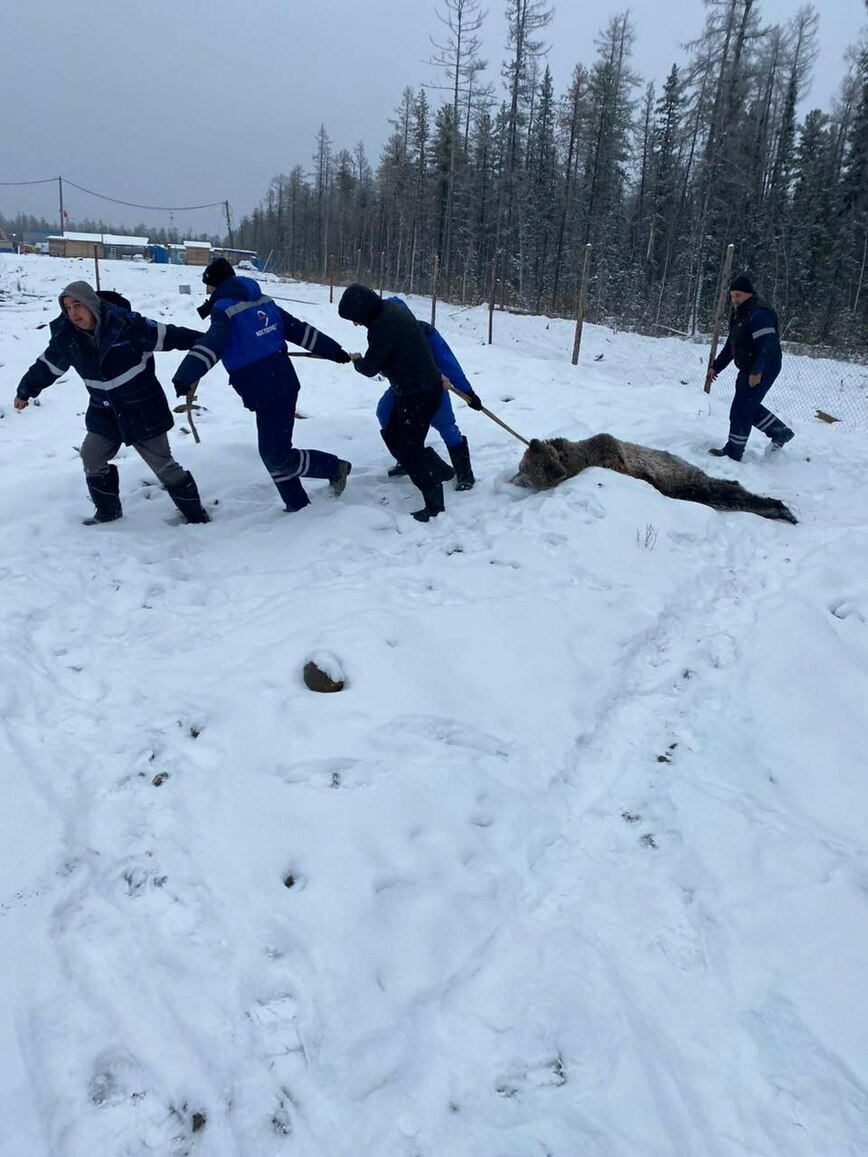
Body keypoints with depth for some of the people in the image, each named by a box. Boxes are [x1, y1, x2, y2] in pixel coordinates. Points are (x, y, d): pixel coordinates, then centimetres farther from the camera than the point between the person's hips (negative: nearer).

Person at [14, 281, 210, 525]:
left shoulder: (125, 323, -21)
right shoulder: (66, 337, -5)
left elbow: (166, 335, -14)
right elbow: (46, 366, 11)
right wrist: (25, 392, 24)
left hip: (143, 410, -5)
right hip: (104, 414, 5)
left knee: (163, 464, -2)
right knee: (92, 459, 9)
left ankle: (195, 513, 11)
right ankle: (108, 511, 29)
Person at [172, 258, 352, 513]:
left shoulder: (226, 311, -12)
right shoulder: (263, 302, 13)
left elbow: (211, 345, -30)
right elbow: (299, 330, 14)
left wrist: (185, 377, -41)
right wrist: (335, 351, 19)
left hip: (268, 393, -9)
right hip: (281, 385, 9)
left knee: (277, 456, -3)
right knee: (272, 452, 15)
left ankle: (335, 467, 8)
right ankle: (297, 504, 19)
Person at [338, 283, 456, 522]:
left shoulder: (383, 326, -27)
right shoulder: (392, 308, 3)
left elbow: (370, 368, -15)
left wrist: (357, 360, 4)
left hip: (420, 394, -10)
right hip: (414, 389, 10)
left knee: (409, 450, -2)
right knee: (392, 437, 19)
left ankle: (434, 504, 8)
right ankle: (440, 471, 27)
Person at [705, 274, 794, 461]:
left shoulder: (759, 314, -20)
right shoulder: (739, 314, 13)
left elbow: (769, 345, -29)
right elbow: (730, 345, 21)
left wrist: (757, 371, -38)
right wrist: (715, 367, 18)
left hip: (761, 371, -10)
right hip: (748, 369, 10)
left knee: (741, 410, -7)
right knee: (749, 406, 19)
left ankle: (733, 453, 2)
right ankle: (781, 432, 33)